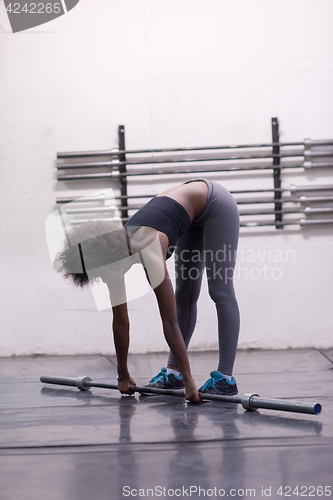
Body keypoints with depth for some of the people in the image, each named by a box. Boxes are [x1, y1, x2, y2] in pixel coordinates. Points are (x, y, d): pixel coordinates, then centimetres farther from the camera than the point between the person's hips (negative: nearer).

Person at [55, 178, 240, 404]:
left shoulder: (147, 251, -35)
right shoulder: (113, 252, -14)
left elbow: (170, 323, -34)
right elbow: (120, 322, -6)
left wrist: (189, 381, -32)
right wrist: (123, 375, 0)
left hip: (216, 203, -7)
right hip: (195, 215, 7)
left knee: (221, 292, -9)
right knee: (185, 295, 7)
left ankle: (225, 378, -9)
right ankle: (173, 372, 12)